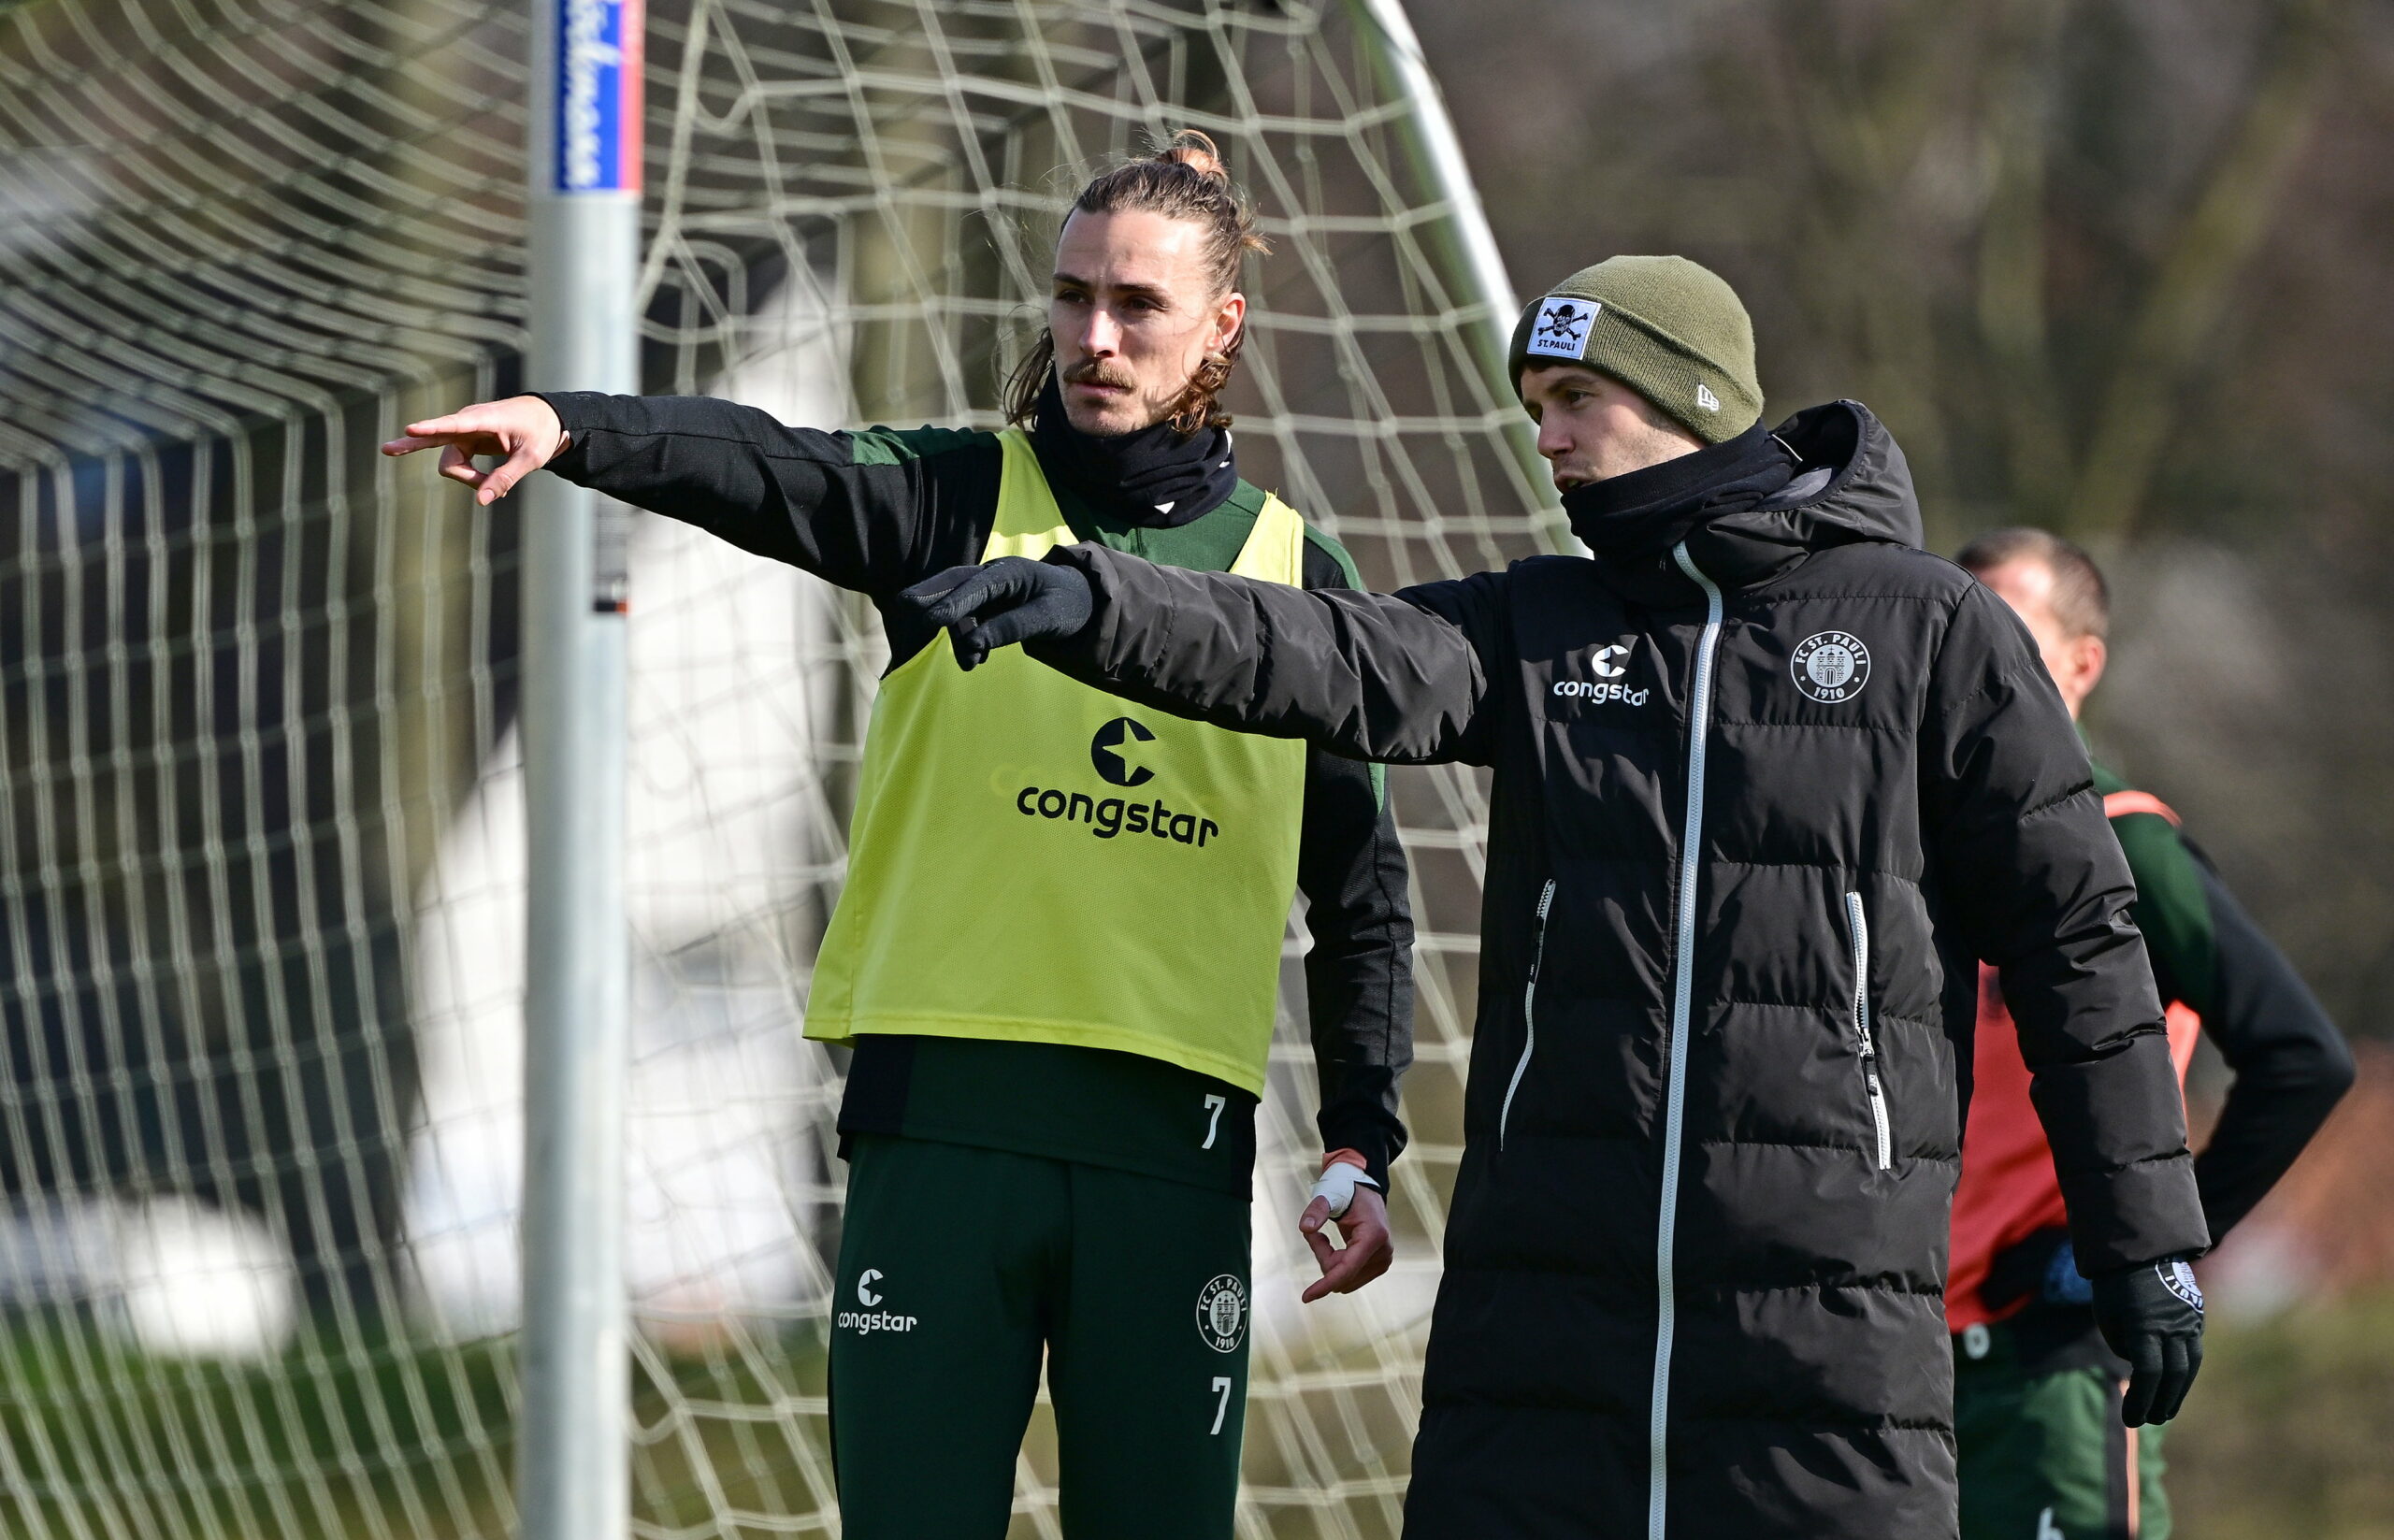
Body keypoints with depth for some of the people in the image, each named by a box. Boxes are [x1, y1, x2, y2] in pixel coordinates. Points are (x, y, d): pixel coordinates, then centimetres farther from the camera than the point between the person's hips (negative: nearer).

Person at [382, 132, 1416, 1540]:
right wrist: (570, 426, -34)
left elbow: (1362, 895, 15)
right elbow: (761, 471, -15)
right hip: (945, 1117, -1)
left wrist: (1361, 1150, 7)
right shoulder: (960, 501, 5)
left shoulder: (1298, 579, 11)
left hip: (1173, 1142, 1)